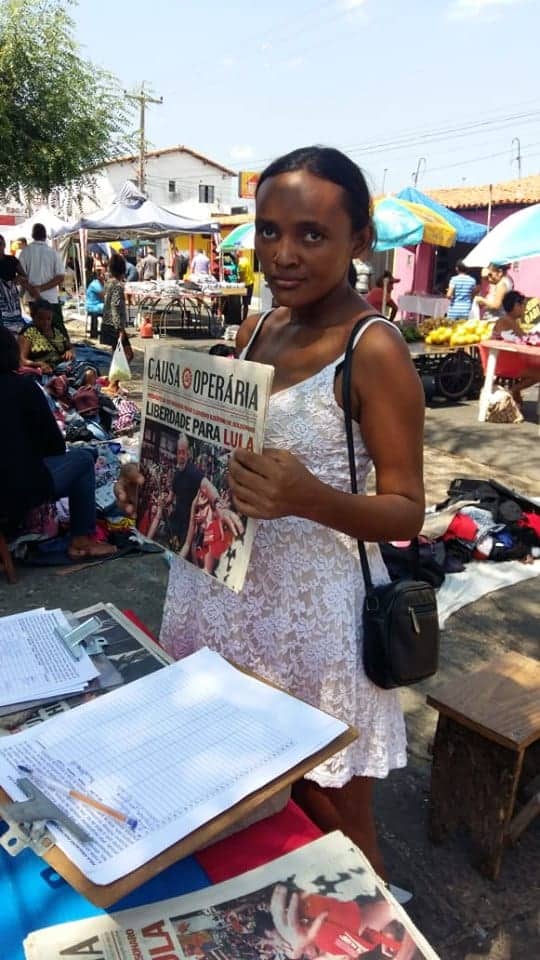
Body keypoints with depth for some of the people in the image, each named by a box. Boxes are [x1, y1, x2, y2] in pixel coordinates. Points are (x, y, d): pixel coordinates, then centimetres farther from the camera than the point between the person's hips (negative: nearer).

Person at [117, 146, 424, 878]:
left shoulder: (374, 351, -14)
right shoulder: (254, 333, 6)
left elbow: (407, 514, -14)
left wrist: (311, 499, -33)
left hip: (313, 615, -6)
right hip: (229, 600, 7)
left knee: (331, 823, 12)